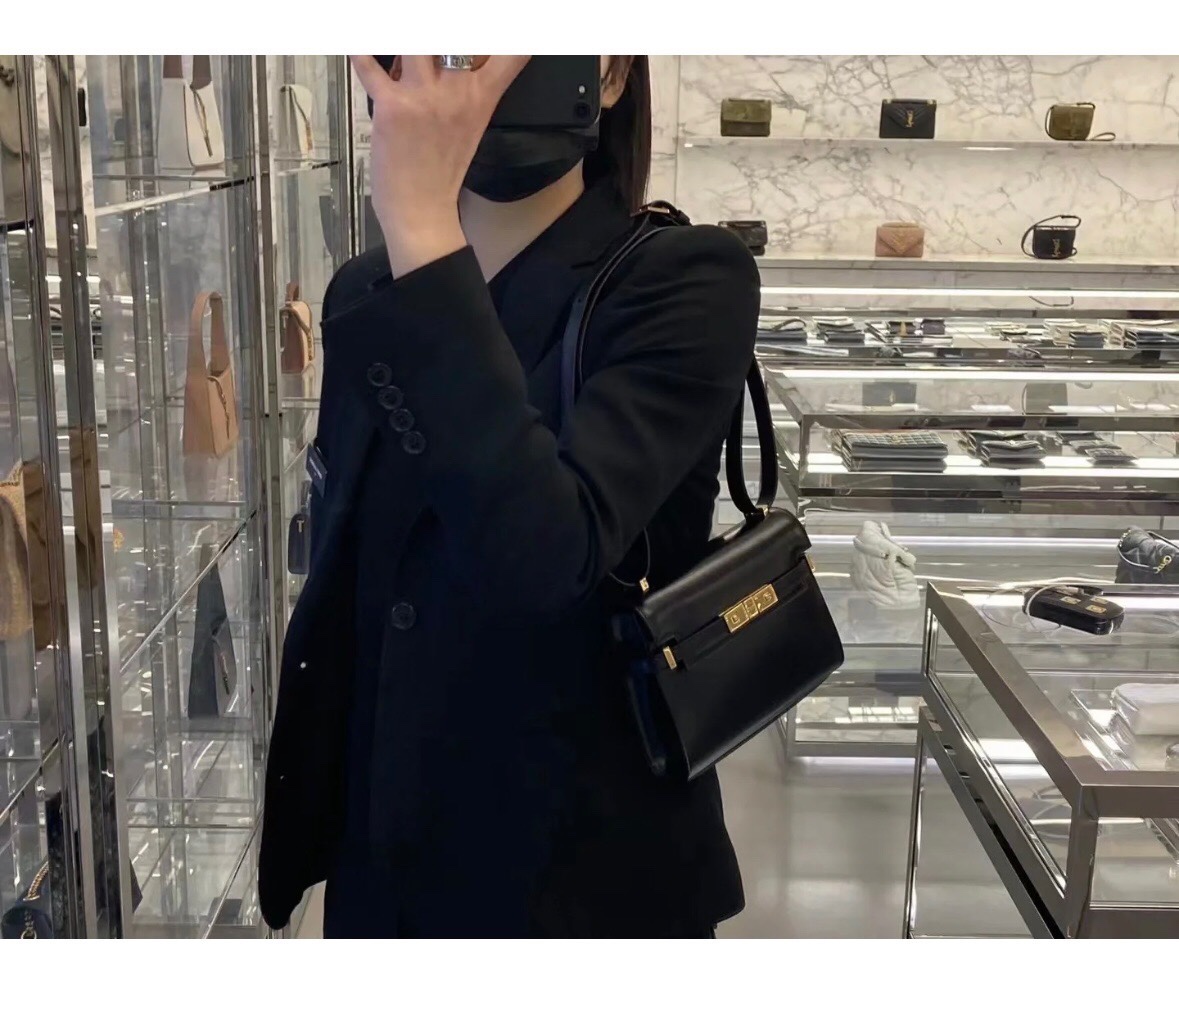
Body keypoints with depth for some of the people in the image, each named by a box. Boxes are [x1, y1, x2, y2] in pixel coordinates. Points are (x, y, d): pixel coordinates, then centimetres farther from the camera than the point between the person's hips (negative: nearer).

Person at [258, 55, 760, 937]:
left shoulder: (687, 281, -15)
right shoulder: (365, 295, 1)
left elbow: (547, 550, -31)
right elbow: (343, 598, 8)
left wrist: (422, 227, -32)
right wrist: (313, 834, 11)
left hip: (588, 874, -4)